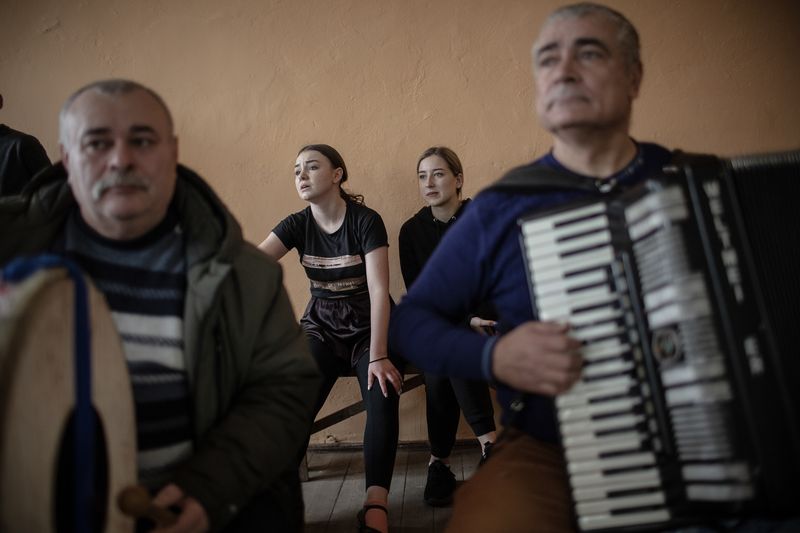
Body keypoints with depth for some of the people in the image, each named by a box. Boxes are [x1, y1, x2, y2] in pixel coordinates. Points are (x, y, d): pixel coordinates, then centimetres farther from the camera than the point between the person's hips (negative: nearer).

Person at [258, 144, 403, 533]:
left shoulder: (366, 221, -13)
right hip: (321, 326, 3)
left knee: (383, 398, -31)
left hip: (368, 325, -2)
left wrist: (378, 355, -29)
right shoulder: (297, 224, -2)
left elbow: (379, 290, -20)